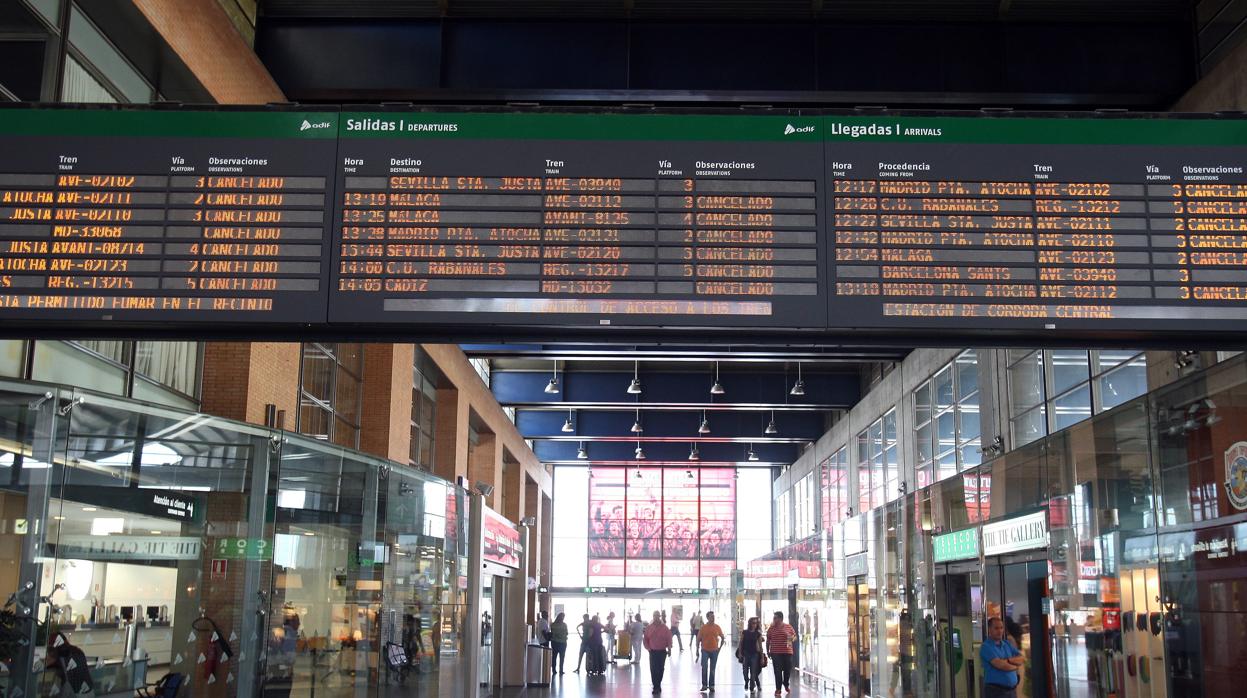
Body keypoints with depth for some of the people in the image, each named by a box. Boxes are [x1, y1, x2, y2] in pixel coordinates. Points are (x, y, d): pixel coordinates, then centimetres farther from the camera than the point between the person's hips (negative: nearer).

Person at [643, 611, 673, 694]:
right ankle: (656, 686, 2)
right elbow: (645, 639, 8)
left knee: (660, 669, 6)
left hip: (662, 652, -1)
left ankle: (658, 685, 21)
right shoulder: (648, 627, 2)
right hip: (653, 652, 1)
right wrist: (648, 648, -2)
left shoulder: (665, 628, -3)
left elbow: (669, 639, -3)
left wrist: (669, 649, -8)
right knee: (653, 669, -5)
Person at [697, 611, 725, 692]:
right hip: (705, 650, -2)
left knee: (712, 669, 8)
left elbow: (722, 638, 12)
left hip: (714, 651, 2)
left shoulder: (717, 627, 1)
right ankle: (704, 685, -4)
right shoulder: (703, 627, -3)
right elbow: (698, 639, 2)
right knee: (704, 667, -14)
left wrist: (720, 647, 4)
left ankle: (711, 686, 17)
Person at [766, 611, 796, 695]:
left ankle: (786, 685, 32)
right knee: (777, 671, -4)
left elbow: (795, 636, 11)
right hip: (775, 653, -1)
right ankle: (778, 688, 4)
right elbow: (768, 640, 10)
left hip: (787, 652, 1)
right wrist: (767, 651, 7)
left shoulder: (789, 627, 3)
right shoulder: (771, 628, 4)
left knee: (787, 670, 6)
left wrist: (792, 638, -12)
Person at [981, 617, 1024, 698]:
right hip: (995, 690, -6)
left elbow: (1022, 660, 5)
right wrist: (1015, 666, 0)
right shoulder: (986, 647, -8)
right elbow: (1000, 665, -18)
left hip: (1012, 690, 6)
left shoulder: (1007, 644, 14)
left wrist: (1008, 660, -14)